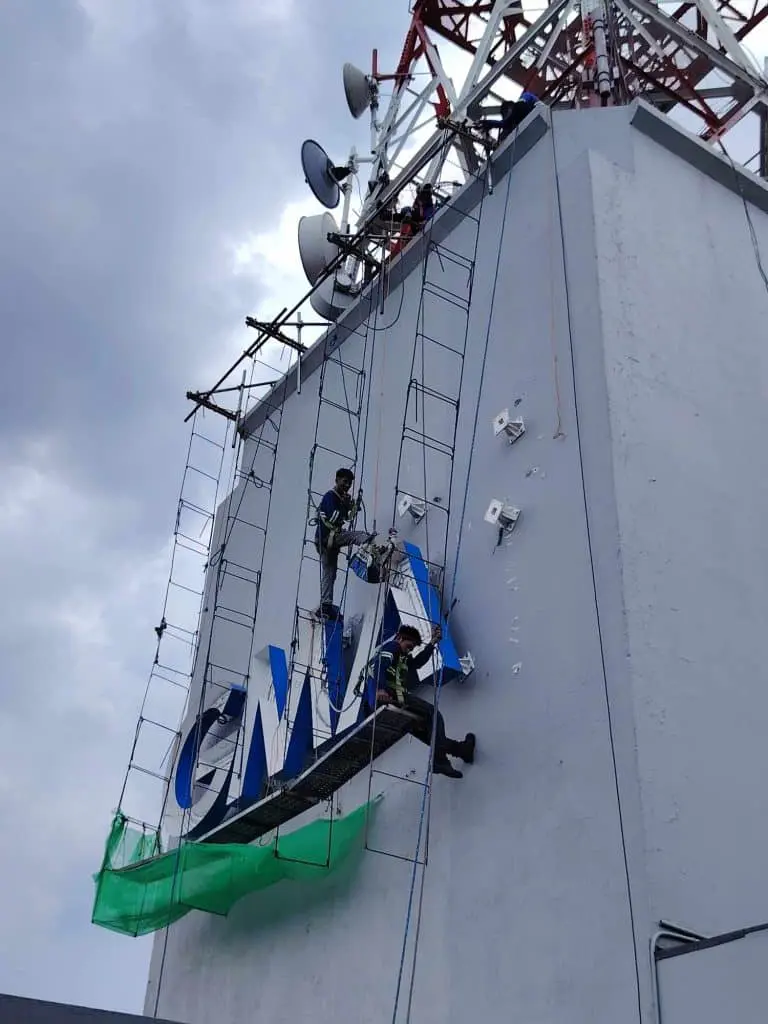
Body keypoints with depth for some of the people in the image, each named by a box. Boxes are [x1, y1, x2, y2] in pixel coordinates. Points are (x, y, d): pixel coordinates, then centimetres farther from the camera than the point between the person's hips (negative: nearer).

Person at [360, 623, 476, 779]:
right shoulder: (391, 646, 6)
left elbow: (417, 662, 43)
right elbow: (379, 664, -14)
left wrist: (433, 643, 38)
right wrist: (380, 689, -31)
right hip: (389, 695, -10)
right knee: (433, 714, -7)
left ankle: (460, 748, 24)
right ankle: (439, 759, -17)